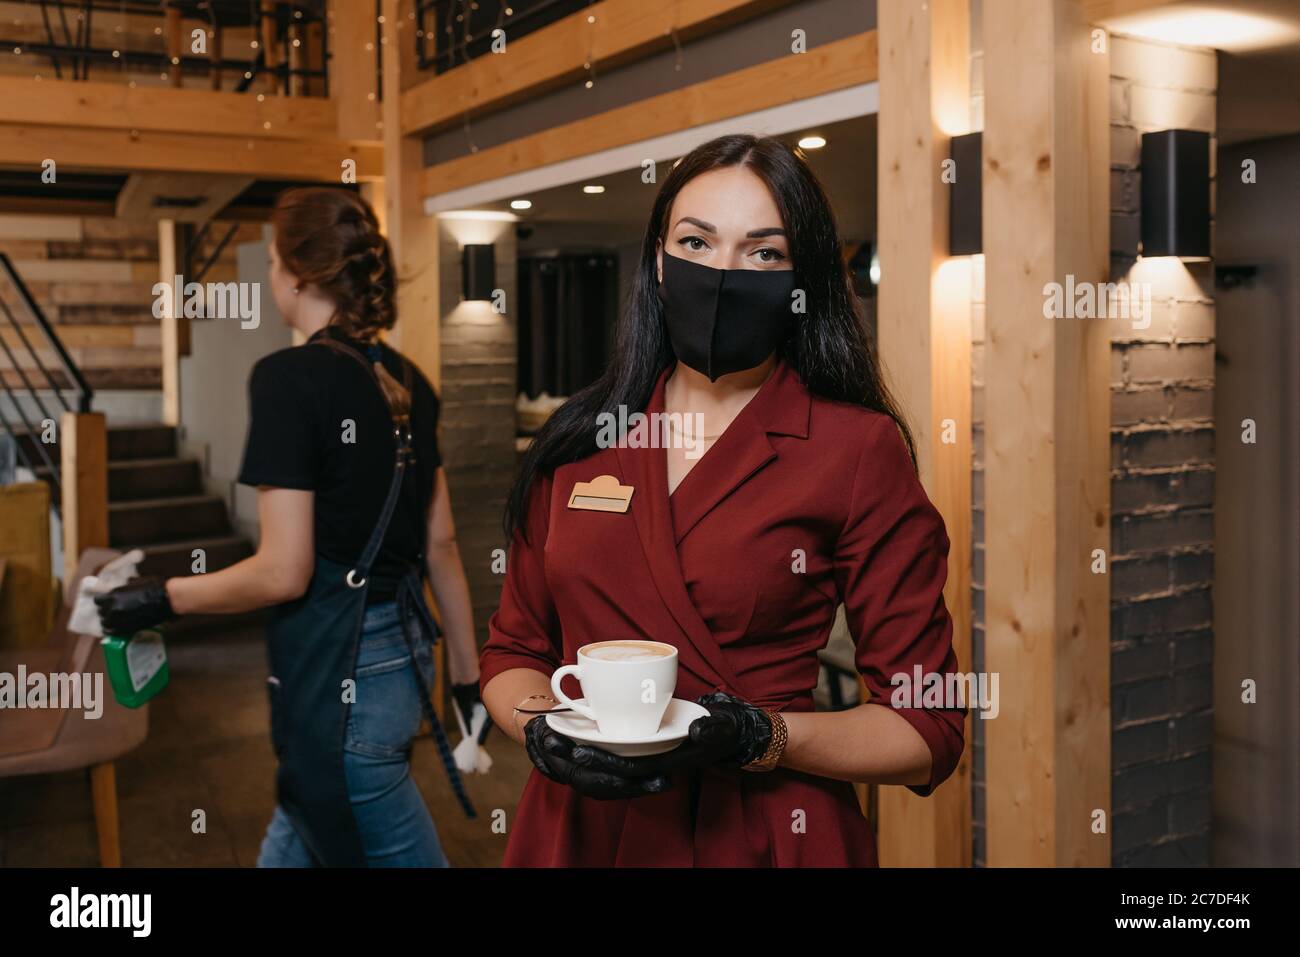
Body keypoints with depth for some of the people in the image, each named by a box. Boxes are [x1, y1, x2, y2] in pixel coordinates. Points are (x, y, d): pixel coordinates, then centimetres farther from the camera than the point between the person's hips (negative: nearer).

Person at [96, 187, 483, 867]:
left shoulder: (289, 377, -16)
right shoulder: (407, 382, 6)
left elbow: (284, 573, -18)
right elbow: (440, 544, 9)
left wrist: (162, 598, -4)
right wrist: (467, 675, 15)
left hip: (339, 675, -8)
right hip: (401, 651, 8)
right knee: (290, 849, 24)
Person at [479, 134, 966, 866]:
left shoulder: (859, 449, -11)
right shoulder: (577, 442, 0)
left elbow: (926, 731, -8)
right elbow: (515, 652, 9)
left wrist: (760, 739, -23)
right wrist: (541, 728, -12)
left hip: (764, 834, -3)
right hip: (577, 828, 4)